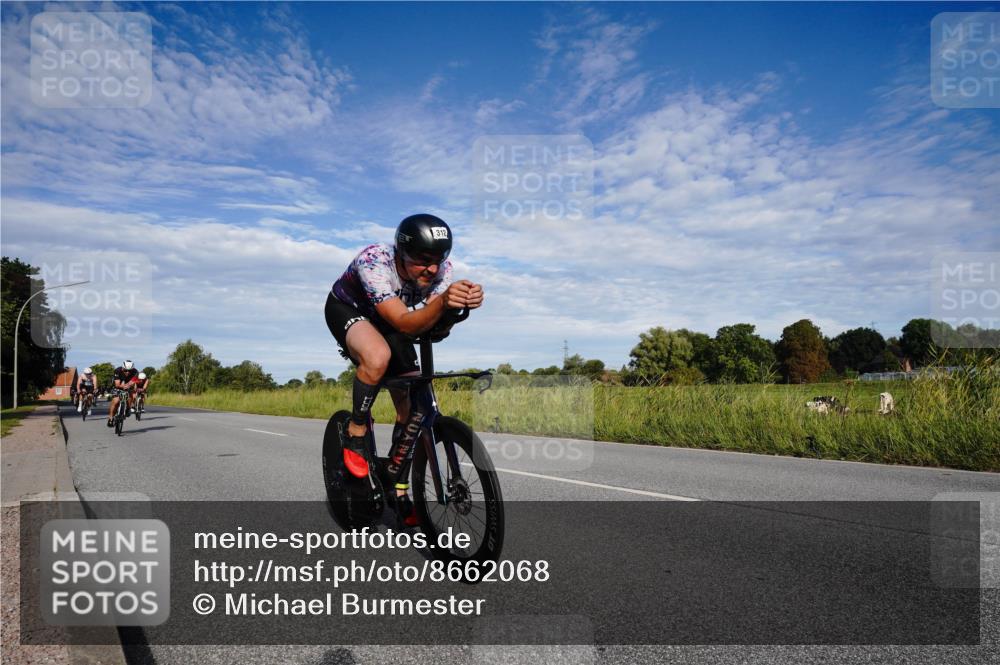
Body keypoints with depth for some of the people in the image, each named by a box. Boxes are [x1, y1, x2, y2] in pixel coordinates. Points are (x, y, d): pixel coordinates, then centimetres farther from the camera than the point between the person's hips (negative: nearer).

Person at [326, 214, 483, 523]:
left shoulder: (442, 268, -25)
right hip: (348, 310, -5)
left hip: (387, 321, 5)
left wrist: (463, 303, -54)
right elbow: (404, 323, -45)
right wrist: (443, 301, -63)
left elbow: (434, 328, -34)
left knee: (412, 407, -3)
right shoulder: (373, 261, -38)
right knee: (379, 356, -39)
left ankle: (398, 489, 14)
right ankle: (356, 434, -14)